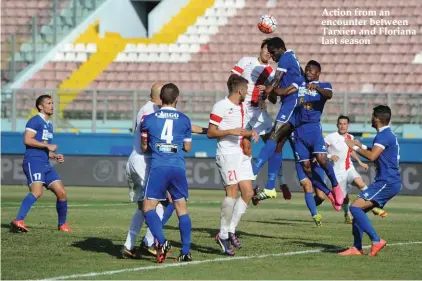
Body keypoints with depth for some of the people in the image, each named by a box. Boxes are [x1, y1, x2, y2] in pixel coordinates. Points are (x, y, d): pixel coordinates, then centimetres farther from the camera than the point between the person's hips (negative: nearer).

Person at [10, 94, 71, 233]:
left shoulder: (49, 125, 25)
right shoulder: (35, 121, -2)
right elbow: (27, 140, -16)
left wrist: (54, 156, 16)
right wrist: (48, 146, -14)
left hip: (45, 164, 9)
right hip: (33, 161, -9)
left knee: (62, 193, 3)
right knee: (37, 191, -29)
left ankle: (62, 224, 18)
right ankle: (18, 221, -37)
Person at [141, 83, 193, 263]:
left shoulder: (149, 119, 6)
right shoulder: (184, 120, 8)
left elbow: (144, 147, 13)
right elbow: (187, 147, 14)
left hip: (158, 168, -2)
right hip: (179, 168, 2)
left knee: (148, 208, 2)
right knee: (182, 209, 9)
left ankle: (161, 241, -19)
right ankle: (186, 251, 5)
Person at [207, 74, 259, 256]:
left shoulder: (242, 108, 18)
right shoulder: (221, 107, -8)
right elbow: (210, 133, -9)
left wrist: (250, 133, 11)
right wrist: (231, 131, -19)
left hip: (242, 155, 9)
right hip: (227, 154, -9)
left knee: (248, 193, 1)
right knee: (232, 193, -12)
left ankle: (230, 230, 9)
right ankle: (223, 234, -4)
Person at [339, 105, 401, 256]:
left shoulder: (383, 135, -14)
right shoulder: (388, 134, 19)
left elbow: (372, 156, -26)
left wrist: (355, 147, -13)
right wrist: (361, 146, 34)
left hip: (386, 182, -10)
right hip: (387, 182, 10)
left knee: (355, 207, -17)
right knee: (359, 210, 11)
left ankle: (376, 241, -18)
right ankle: (357, 248, 9)